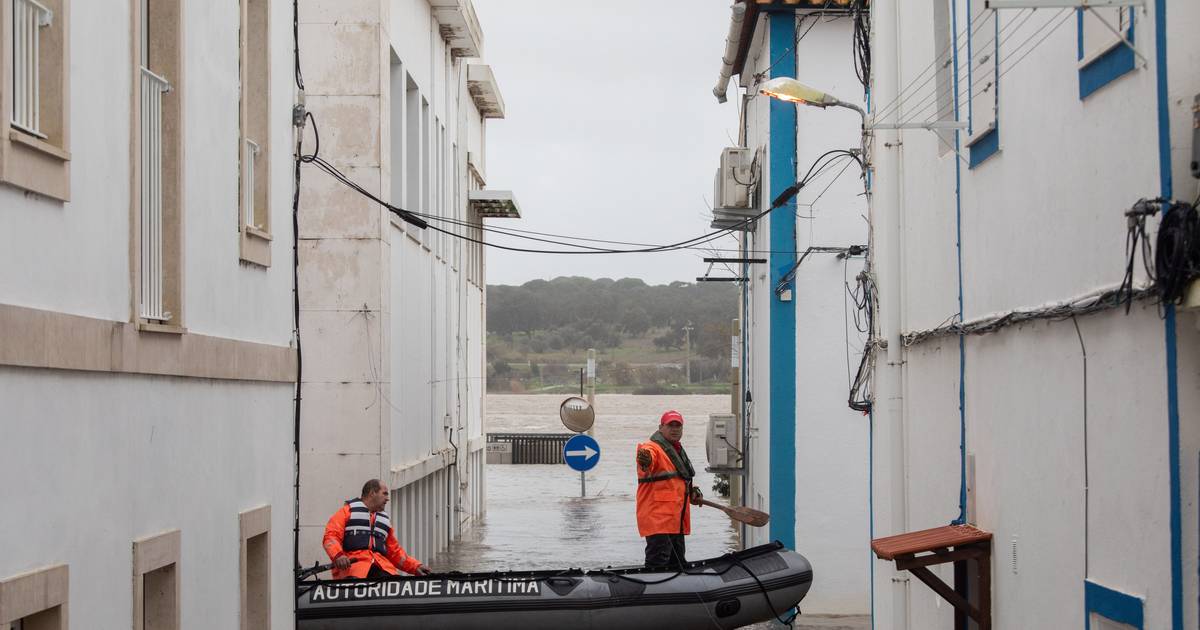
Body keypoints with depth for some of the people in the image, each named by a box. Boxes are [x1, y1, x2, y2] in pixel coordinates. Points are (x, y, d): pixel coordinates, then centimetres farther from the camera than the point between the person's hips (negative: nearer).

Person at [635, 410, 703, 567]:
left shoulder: (677, 450, 21)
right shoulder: (653, 448, -9)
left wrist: (692, 493, 17)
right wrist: (645, 461, -58)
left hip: (676, 520, 10)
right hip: (658, 517, -10)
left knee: (678, 564, 16)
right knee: (658, 564, -16)